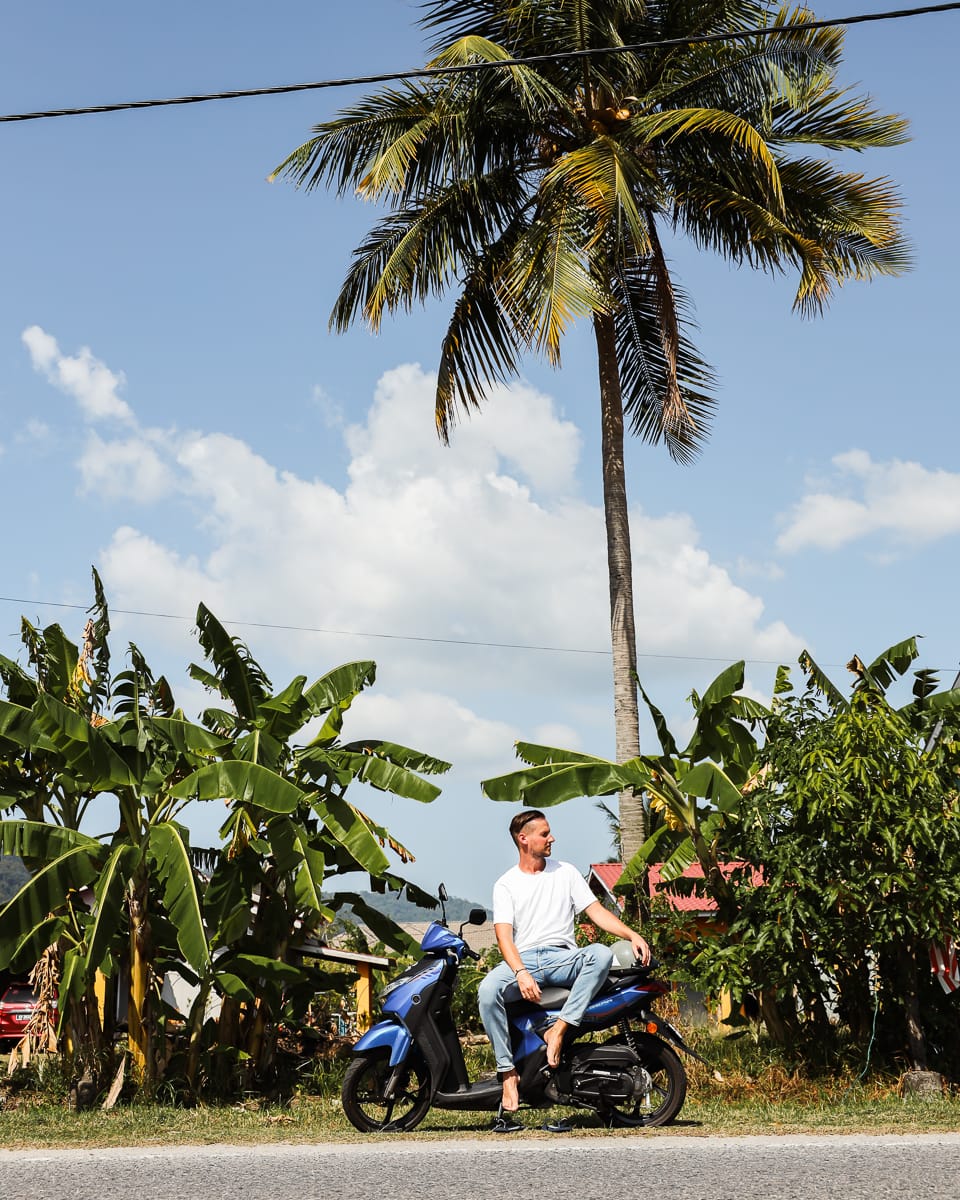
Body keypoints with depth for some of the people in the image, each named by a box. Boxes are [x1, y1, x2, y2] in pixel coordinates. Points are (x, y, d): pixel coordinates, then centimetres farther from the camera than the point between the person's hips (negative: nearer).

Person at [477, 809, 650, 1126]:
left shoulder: (565, 873, 15)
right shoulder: (506, 885, 8)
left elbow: (596, 911, 9)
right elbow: (504, 935, -4)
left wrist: (633, 935, -8)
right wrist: (521, 973, -23)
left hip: (563, 958, 1)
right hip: (522, 960, -1)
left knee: (602, 954, -31)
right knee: (488, 990, -33)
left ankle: (558, 1030, -32)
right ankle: (508, 1074, -26)